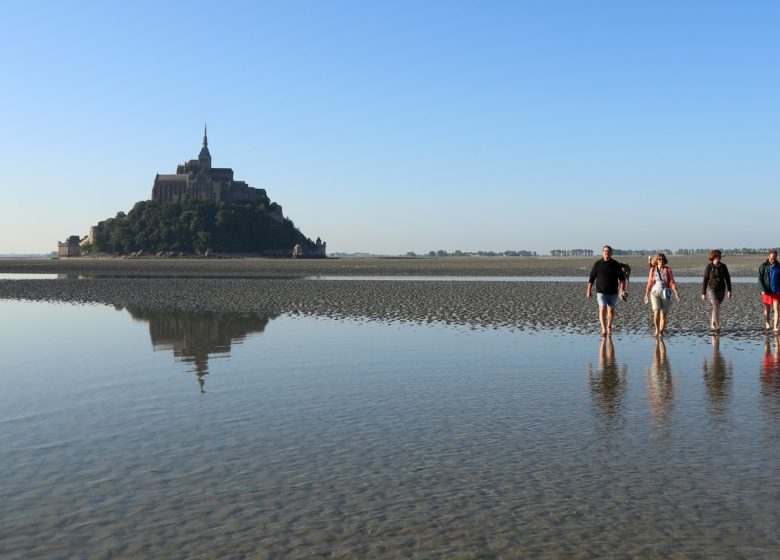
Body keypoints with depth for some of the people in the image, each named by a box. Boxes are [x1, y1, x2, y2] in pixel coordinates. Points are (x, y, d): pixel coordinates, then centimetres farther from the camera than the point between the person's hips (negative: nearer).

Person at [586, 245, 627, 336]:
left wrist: (622, 289, -9)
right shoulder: (597, 264, -1)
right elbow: (591, 278, 4)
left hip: (613, 292, 2)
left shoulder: (616, 264, 2)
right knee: (602, 309, -14)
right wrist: (589, 291, 2)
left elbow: (622, 278, 5)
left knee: (611, 310, 11)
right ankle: (603, 330, -19)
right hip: (601, 291, -2)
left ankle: (609, 327, 31)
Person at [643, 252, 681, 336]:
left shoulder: (668, 270, 2)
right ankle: (657, 330, 3)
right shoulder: (653, 270, 5)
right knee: (656, 312, -16)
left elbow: (672, 282, -2)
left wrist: (676, 293, -12)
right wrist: (646, 295, 12)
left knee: (663, 314, 1)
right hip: (655, 293, 0)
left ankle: (661, 332, 15)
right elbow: (650, 283, 10)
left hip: (665, 294, 0)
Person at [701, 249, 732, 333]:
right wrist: (703, 293, -5)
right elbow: (705, 281, -6)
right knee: (716, 307, -16)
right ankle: (717, 326, -16)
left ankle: (713, 324, 30)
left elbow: (727, 279, -3)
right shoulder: (708, 268, -11)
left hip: (721, 290, 3)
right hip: (712, 289, -3)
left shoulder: (723, 266, -5)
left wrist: (729, 291, -10)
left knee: (716, 307, 13)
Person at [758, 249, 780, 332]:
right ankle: (767, 323, 31)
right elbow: (760, 278, -3)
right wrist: (763, 290, -12)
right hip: (767, 292, -1)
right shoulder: (763, 266, -1)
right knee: (767, 309, 12)